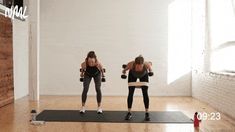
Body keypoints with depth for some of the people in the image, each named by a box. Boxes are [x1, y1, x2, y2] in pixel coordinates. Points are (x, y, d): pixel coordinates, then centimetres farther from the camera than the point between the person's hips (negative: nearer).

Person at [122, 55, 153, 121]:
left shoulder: (146, 64, -40)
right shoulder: (131, 64, -40)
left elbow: (150, 63, -14)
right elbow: (126, 67, -15)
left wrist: (150, 70, 3)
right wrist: (124, 71, 4)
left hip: (144, 75, 0)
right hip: (132, 75, 0)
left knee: (145, 93, -6)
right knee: (130, 93, -5)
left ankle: (147, 113, 2)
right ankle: (129, 113, 6)